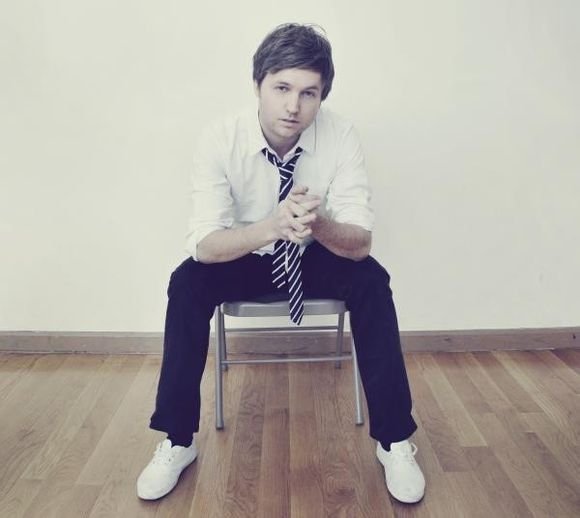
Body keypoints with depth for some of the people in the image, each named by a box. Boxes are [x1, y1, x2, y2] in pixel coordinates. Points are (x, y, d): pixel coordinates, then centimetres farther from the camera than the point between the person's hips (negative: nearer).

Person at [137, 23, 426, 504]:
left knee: (372, 282, -27)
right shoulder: (220, 139, -23)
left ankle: (394, 442, -12)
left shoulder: (341, 136, -21)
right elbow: (203, 244, -29)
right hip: (245, 259, 0)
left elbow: (359, 243, -24)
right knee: (187, 283, -27)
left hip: (317, 259, 1)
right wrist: (272, 226, -48)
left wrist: (318, 224, -47)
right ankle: (177, 442, -11)